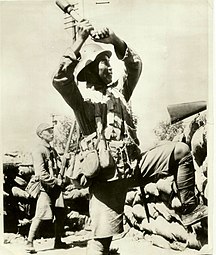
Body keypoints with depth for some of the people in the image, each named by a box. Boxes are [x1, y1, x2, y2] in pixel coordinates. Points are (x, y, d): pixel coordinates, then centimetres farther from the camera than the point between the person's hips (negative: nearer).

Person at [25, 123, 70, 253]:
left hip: (57, 188, 8)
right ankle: (30, 243, 4)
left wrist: (62, 180, 6)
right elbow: (41, 173, -18)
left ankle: (58, 241, 23)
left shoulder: (53, 150, 16)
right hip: (46, 188, -8)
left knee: (61, 216, 9)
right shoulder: (38, 151, -10)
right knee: (39, 217, -8)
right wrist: (56, 181, -17)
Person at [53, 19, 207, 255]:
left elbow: (134, 65, 12)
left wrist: (115, 40, -4)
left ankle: (189, 209, 2)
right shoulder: (81, 100, 1)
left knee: (181, 151, -2)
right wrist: (80, 41, -21)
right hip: (107, 175, -5)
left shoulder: (118, 91, 17)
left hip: (135, 165, 6)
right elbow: (60, 79, -18)